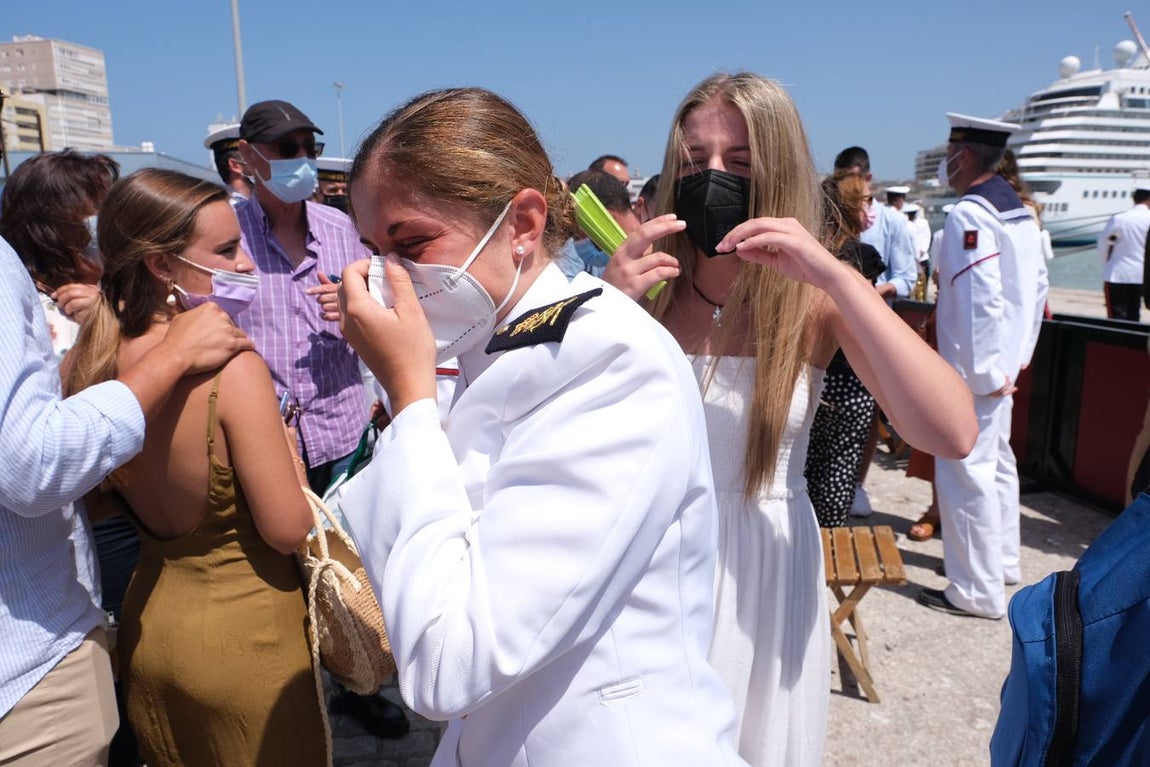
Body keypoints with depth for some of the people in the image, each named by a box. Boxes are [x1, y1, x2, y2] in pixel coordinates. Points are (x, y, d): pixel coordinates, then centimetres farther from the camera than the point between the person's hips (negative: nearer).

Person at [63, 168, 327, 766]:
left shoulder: (91, 363, -6)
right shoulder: (233, 367, -27)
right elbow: (289, 530, -22)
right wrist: (282, 439, -7)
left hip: (147, 618, 6)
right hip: (241, 627, -6)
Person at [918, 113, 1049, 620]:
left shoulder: (968, 215, -18)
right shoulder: (1019, 211, 11)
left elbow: (979, 298, -25)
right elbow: (1038, 287, 15)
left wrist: (981, 371, -19)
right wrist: (1020, 353, 19)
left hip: (976, 368, -10)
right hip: (1005, 364, 10)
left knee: (965, 472, -3)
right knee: (996, 462, 20)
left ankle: (978, 592, 6)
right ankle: (1002, 561, 36)